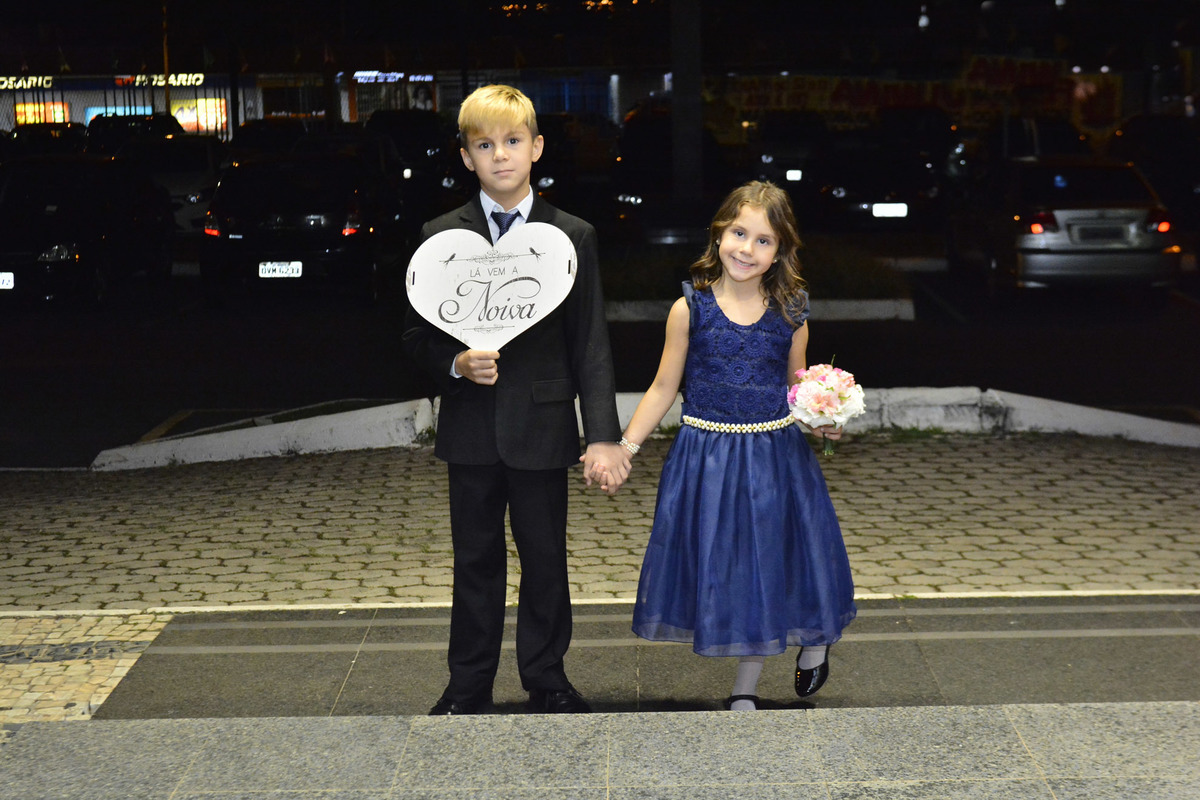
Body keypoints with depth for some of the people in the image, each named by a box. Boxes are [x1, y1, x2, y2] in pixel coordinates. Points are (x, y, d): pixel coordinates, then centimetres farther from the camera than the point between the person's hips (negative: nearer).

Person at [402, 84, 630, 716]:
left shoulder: (573, 236, 0)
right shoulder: (441, 236, 1)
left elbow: (591, 343, -1)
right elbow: (417, 334, 5)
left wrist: (603, 435, -8)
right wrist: (456, 363, -17)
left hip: (543, 427, 0)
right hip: (471, 429, 1)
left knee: (546, 558, 9)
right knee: (476, 562, 10)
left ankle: (546, 680, 26)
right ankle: (469, 686, 24)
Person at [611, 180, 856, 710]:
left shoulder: (790, 315, -1)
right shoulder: (690, 309, -5)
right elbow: (664, 388, 1)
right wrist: (624, 447, -5)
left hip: (775, 458, 1)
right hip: (707, 457, -1)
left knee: (771, 562, 7)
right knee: (718, 564, 7)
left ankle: (756, 682, 32)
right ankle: (746, 689, 28)